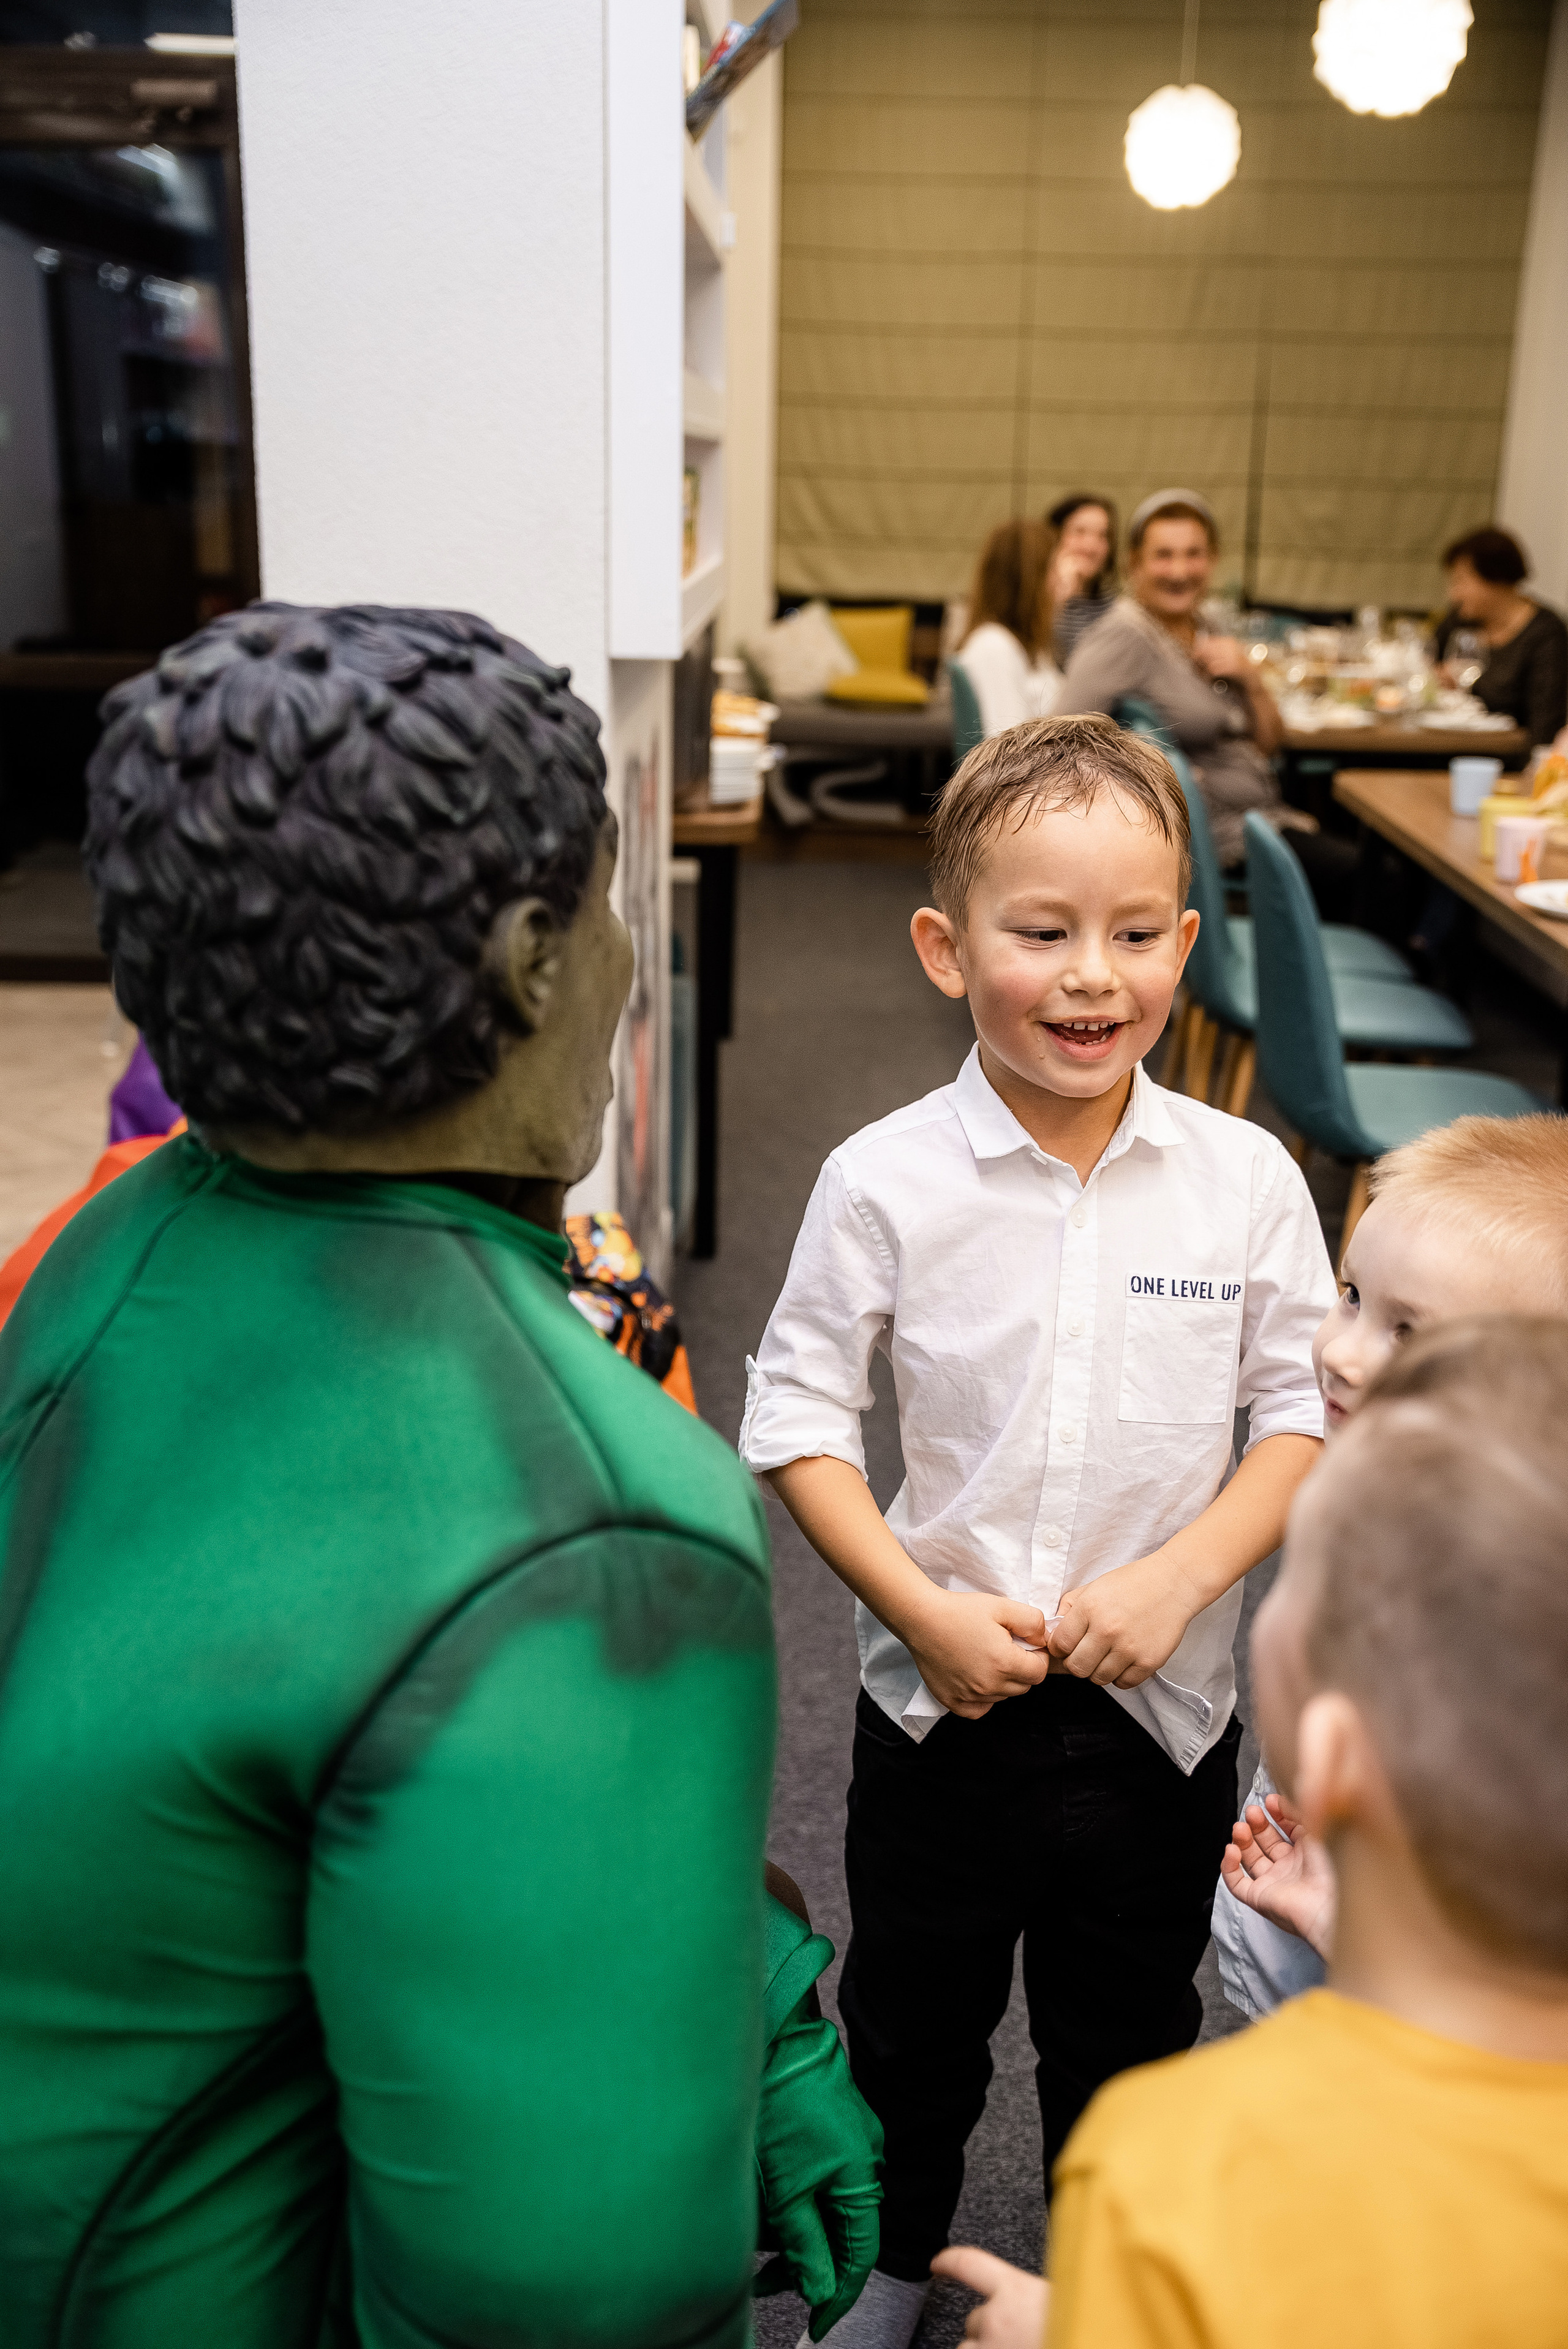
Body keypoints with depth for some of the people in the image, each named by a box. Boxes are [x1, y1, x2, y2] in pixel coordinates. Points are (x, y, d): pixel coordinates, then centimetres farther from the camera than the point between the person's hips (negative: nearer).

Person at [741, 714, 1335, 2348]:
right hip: (939, 1703, 0)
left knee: (1128, 2039, 22)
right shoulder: (885, 1183, -15)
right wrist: (925, 1611, -16)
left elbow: (1307, 1410, -3)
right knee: (910, 2023, 22)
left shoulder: (1246, 1182, -11)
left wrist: (1180, 1578, -16)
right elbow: (792, 1414, -9)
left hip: (1163, 1711, 1)